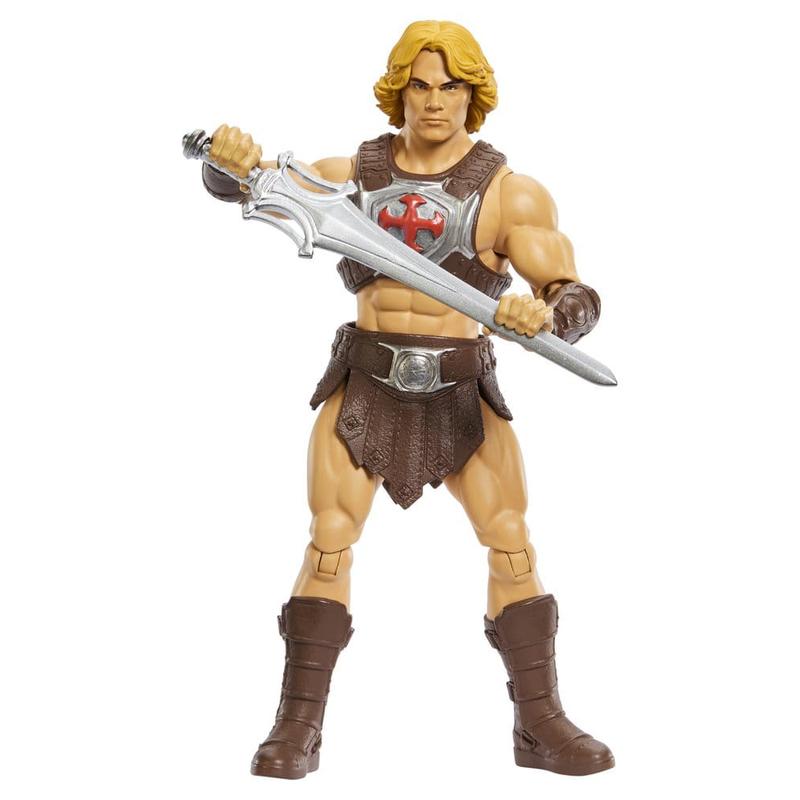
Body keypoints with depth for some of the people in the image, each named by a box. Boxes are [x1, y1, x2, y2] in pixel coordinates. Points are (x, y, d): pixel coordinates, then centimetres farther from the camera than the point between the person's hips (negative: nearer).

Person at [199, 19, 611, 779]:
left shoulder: (509, 191, -7)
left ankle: (541, 723, 8)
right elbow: (232, 183, 2)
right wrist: (232, 157, -24)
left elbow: (578, 299, -14)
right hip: (366, 383, 1)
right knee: (328, 542, -7)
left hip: (461, 393, 0)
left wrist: (543, 313, -39)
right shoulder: (354, 173, 2)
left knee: (512, 543, -4)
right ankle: (298, 726, 0)